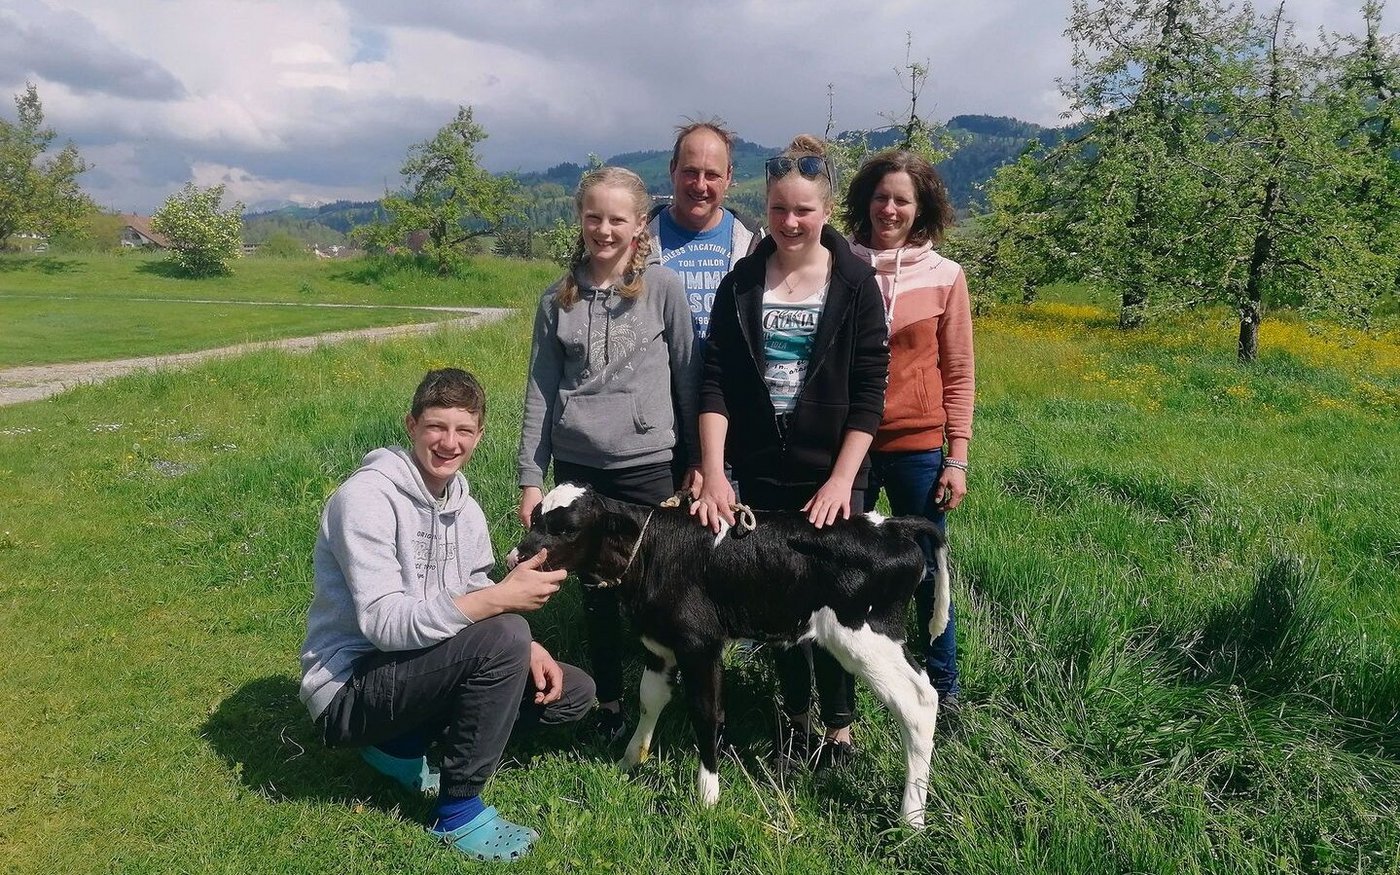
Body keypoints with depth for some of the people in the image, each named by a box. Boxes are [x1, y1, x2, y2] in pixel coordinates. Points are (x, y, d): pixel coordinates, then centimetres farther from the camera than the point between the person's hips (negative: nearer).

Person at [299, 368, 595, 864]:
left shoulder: (465, 508, 5)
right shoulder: (366, 497, -20)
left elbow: (469, 609, 7)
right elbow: (384, 623, -29)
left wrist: (526, 650, -12)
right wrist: (500, 598, -36)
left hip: (414, 673, 8)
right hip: (349, 690, -8)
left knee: (573, 693, 3)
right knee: (503, 635, -30)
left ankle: (405, 743, 10)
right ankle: (459, 811, -12)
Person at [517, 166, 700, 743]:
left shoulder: (662, 288, -2)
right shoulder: (558, 299, 5)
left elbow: (687, 374, 2)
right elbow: (540, 391, 6)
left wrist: (701, 458, 3)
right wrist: (530, 478, 4)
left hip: (646, 463, -2)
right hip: (577, 466, 3)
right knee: (596, 591, 10)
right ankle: (609, 705, 27)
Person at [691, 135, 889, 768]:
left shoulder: (855, 283, -4)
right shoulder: (741, 283, 1)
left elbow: (869, 391, -7)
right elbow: (715, 382, -4)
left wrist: (842, 479, -13)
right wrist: (713, 472, -13)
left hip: (830, 476, -2)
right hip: (760, 473, 3)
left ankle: (839, 725, 23)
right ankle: (795, 712, 31)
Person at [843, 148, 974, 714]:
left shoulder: (944, 276, 0)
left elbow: (958, 375, 3)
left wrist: (957, 458, -1)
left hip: (916, 446, 0)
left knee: (927, 569, 11)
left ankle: (943, 684, 30)